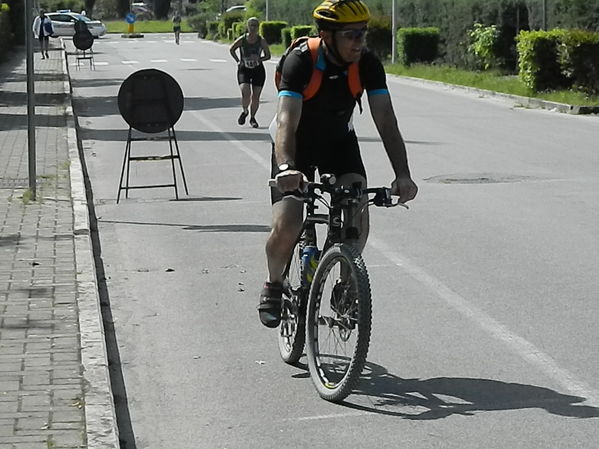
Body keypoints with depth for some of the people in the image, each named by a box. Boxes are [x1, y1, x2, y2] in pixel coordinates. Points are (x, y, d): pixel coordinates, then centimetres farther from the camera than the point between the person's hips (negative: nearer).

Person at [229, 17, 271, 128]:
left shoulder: (262, 41, -5)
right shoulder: (242, 39, -6)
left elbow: (268, 55, 4)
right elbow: (231, 49, 10)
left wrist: (259, 59, -15)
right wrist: (238, 61, -1)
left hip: (258, 70, 1)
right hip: (244, 70, -1)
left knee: (255, 97, 1)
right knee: (245, 93, -19)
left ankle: (252, 118, 23)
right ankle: (244, 111, 12)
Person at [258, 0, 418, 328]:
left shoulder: (367, 64, -20)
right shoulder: (300, 61, -30)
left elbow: (386, 122, -26)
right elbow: (286, 123, -41)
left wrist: (402, 175, -40)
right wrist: (286, 168, -60)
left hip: (339, 142, 3)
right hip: (298, 146, -3)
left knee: (358, 215, -21)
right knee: (286, 228, -18)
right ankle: (273, 286, 12)